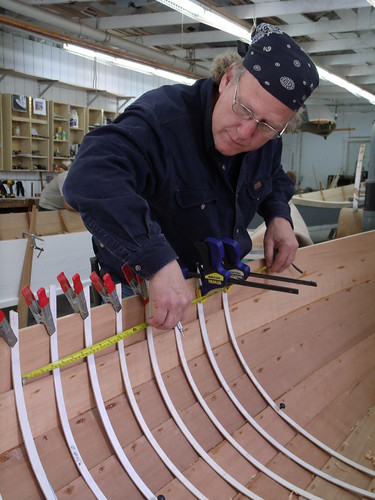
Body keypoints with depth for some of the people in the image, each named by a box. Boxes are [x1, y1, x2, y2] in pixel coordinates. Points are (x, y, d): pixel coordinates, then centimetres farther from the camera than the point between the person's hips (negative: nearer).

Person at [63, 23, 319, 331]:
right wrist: (159, 262, -57)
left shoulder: (267, 139, -9)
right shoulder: (161, 118, -32)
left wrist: (279, 216, -8)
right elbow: (91, 177, -49)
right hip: (144, 287, -5)